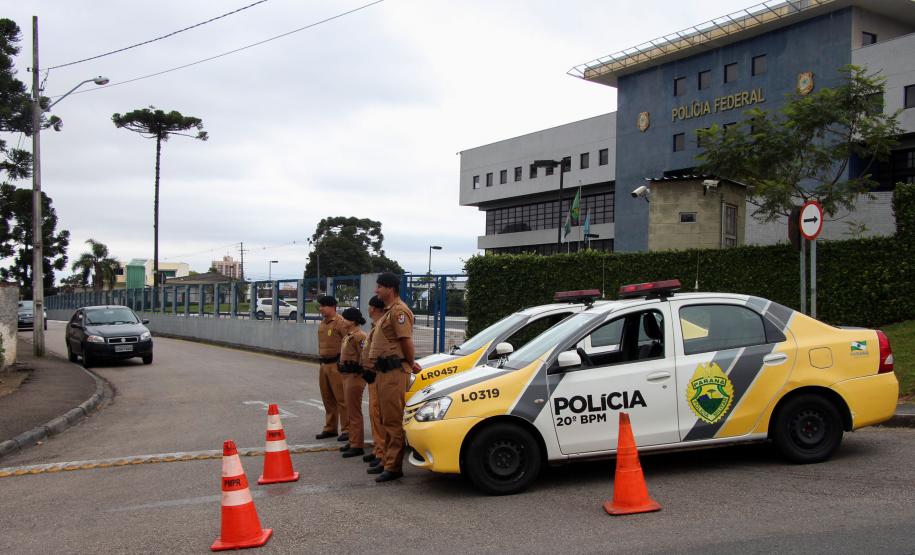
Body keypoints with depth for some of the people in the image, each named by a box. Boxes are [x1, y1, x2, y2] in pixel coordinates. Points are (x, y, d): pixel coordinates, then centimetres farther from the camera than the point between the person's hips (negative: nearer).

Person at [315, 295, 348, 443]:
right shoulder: (322, 324, 15)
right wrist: (321, 360, 18)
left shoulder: (340, 322, -12)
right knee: (327, 399, 14)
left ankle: (346, 430, 0)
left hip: (336, 365, -9)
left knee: (341, 398, -6)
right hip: (324, 364, 9)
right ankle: (330, 428, 24)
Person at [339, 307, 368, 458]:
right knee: (350, 411, 17)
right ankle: (353, 441, 27)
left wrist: (360, 370, -15)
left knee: (354, 412, -6)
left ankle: (357, 446, -1)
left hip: (355, 376, -10)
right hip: (347, 376, 10)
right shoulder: (348, 335, 15)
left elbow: (365, 355, -24)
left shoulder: (359, 336, -17)